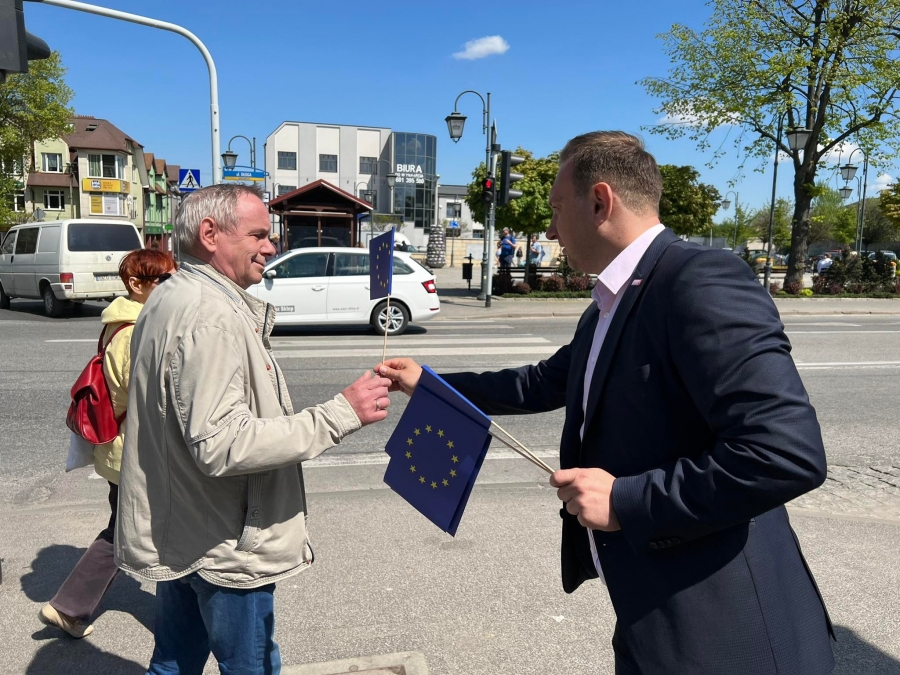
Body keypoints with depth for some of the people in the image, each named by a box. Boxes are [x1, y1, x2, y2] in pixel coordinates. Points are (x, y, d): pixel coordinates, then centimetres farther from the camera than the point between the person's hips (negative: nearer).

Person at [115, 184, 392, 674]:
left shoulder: (170, 299, 10)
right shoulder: (211, 317, -24)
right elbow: (220, 445, -30)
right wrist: (341, 413, -29)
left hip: (175, 534, 10)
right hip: (223, 544, -10)